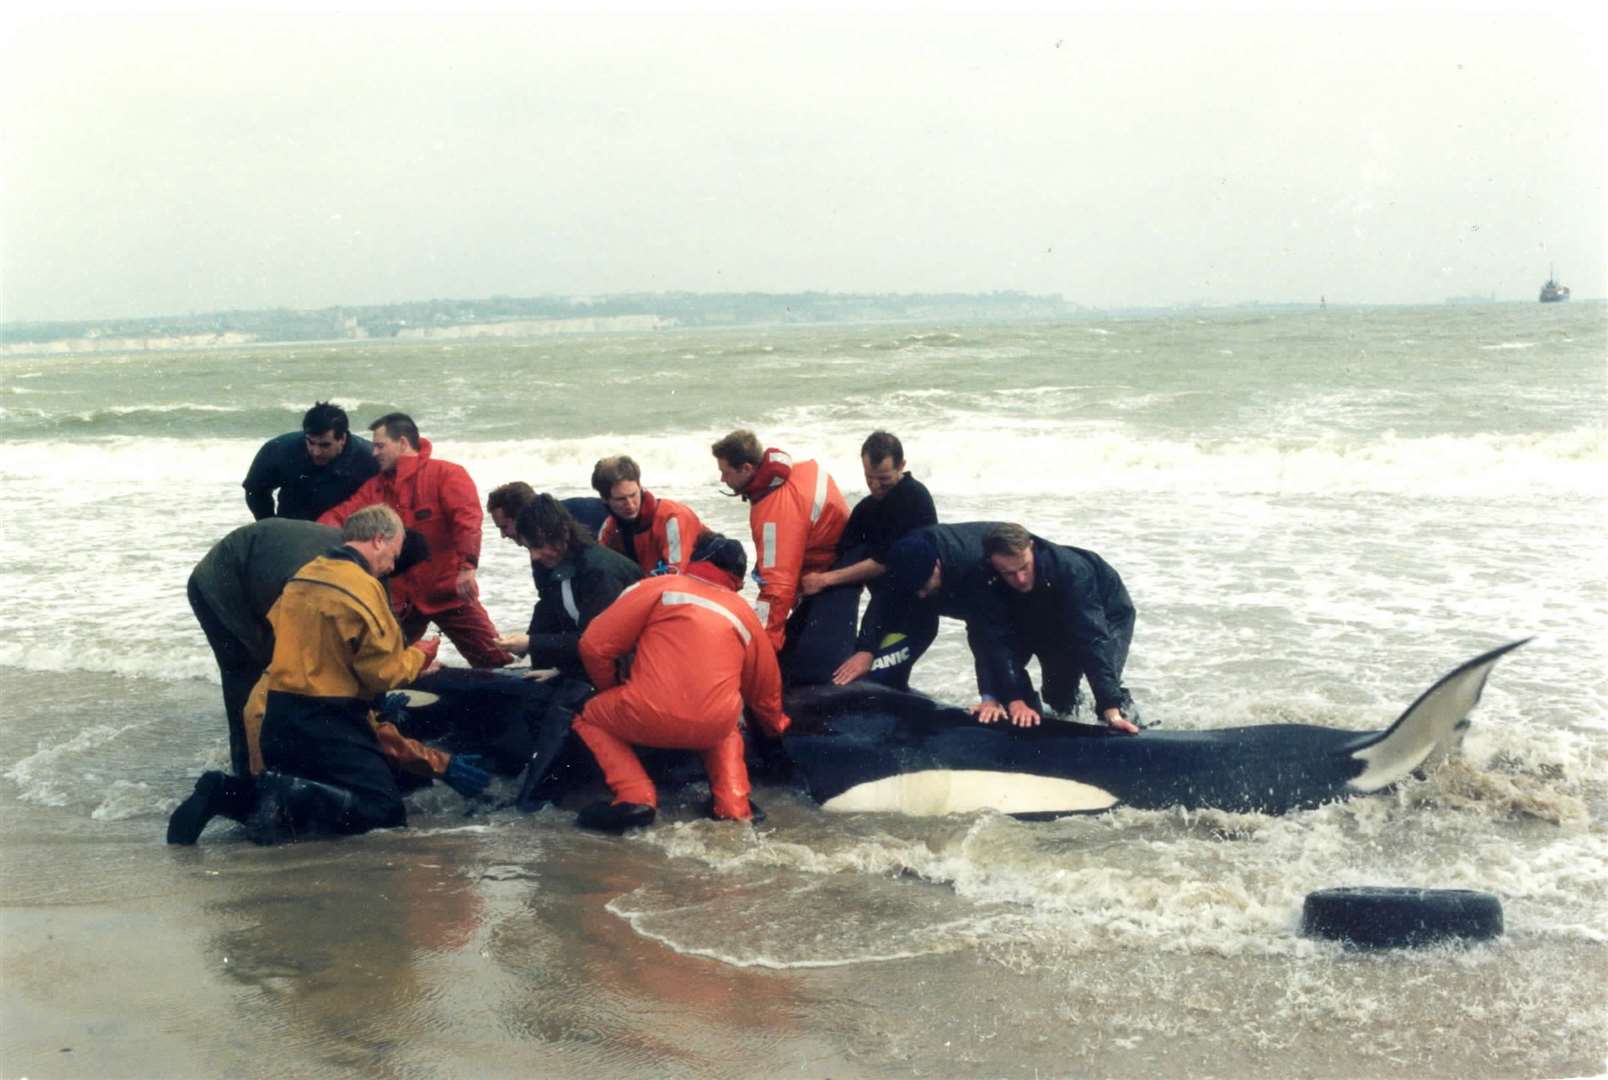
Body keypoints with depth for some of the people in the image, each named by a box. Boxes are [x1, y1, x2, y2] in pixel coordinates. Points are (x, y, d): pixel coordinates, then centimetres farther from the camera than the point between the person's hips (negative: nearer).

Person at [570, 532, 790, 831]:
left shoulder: (657, 587, 10)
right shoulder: (745, 613, 21)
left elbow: (594, 646, 6)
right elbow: (764, 689, 32)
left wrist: (612, 691, 25)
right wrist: (777, 727, 53)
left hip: (649, 716, -4)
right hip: (715, 725, 4)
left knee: (589, 718, 25)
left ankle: (635, 798, 5)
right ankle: (732, 802, 15)